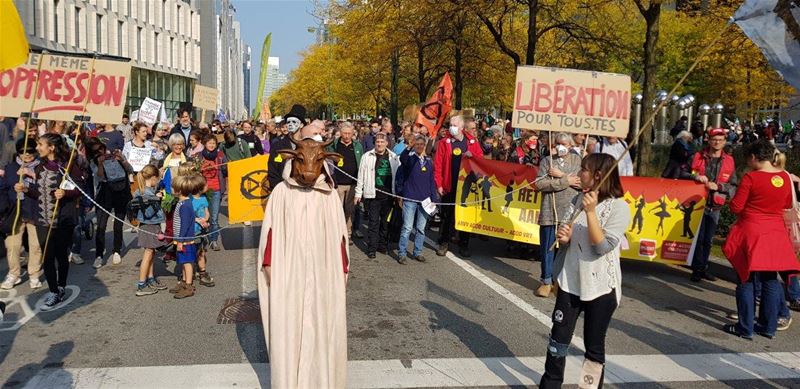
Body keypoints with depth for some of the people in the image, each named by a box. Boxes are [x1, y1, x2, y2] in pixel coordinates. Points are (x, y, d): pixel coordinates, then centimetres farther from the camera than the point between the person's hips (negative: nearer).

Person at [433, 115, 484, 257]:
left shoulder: (472, 142, 3)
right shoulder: (444, 143, -2)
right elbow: (437, 164, -5)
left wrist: (472, 156, -14)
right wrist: (439, 185, -10)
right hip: (449, 186, -2)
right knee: (447, 216, 7)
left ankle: (464, 245, 20)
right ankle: (444, 243, 18)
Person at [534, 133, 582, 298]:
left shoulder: (576, 159, 8)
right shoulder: (547, 161, 6)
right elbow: (539, 184, -8)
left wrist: (561, 175, -12)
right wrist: (566, 181, -11)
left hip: (570, 213, 0)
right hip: (550, 212, 0)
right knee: (547, 247, 4)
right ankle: (547, 281, 16)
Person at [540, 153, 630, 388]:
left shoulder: (619, 207, -12)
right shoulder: (580, 199, 6)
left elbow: (603, 246, -20)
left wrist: (591, 212, -26)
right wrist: (564, 237, -10)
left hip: (600, 287, -5)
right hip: (571, 282, 5)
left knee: (594, 346, 9)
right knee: (558, 339, 10)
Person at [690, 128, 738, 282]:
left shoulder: (729, 161, 5)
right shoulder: (698, 157, 2)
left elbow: (733, 186, 5)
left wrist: (718, 186, -12)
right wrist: (696, 176, -12)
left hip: (715, 206, 2)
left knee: (708, 239, 9)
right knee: (698, 237, -2)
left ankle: (702, 268, 20)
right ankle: (697, 269, 6)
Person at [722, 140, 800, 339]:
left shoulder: (751, 178, -17)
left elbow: (736, 207, -13)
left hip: (751, 233, -5)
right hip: (775, 234, 5)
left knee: (747, 279, 4)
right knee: (770, 280, 13)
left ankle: (745, 328, 8)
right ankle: (768, 326, 22)